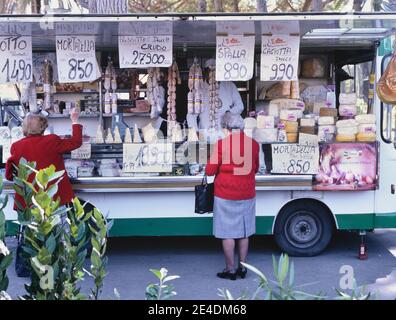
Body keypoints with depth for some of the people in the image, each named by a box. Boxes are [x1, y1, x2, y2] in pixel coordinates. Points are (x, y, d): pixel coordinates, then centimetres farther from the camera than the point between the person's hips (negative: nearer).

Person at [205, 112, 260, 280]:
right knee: (244, 233, 13)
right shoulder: (253, 144, -1)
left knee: (228, 233, 5)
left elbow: (210, 171, -8)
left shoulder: (221, 144, -12)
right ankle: (242, 267, 21)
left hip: (225, 195, -4)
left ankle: (230, 269, 11)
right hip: (247, 195, 4)